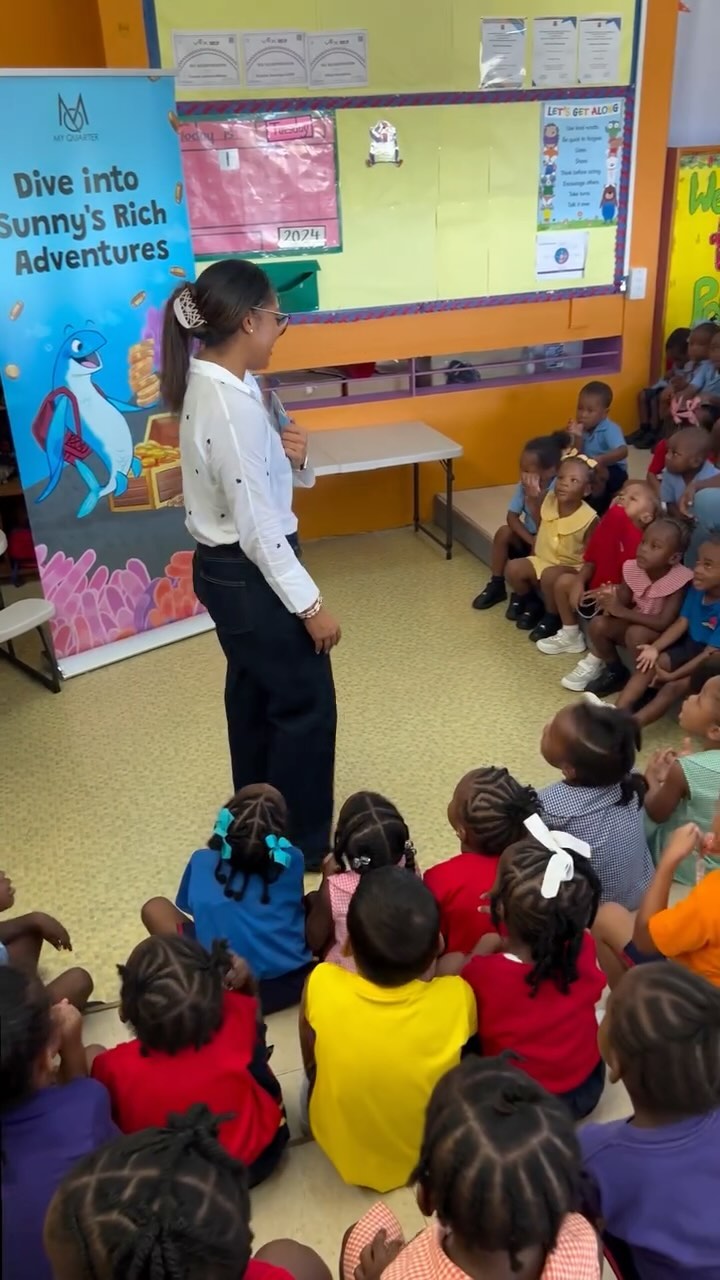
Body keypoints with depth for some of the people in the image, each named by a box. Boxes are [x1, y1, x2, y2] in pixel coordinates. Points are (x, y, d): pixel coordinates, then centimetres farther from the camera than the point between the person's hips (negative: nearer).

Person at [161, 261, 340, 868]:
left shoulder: (208, 385, 5)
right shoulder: (231, 404, -26)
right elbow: (258, 526, -25)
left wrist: (292, 457, -8)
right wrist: (310, 604, -19)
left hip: (223, 568, 10)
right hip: (251, 575, -10)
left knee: (254, 694, 22)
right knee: (306, 704, 5)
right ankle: (303, 842, 21)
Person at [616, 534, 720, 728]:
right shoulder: (696, 589, -6)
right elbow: (681, 623, -2)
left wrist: (672, 675, -25)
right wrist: (655, 647, -17)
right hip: (690, 646, 7)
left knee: (675, 686, -24)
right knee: (649, 663, -11)